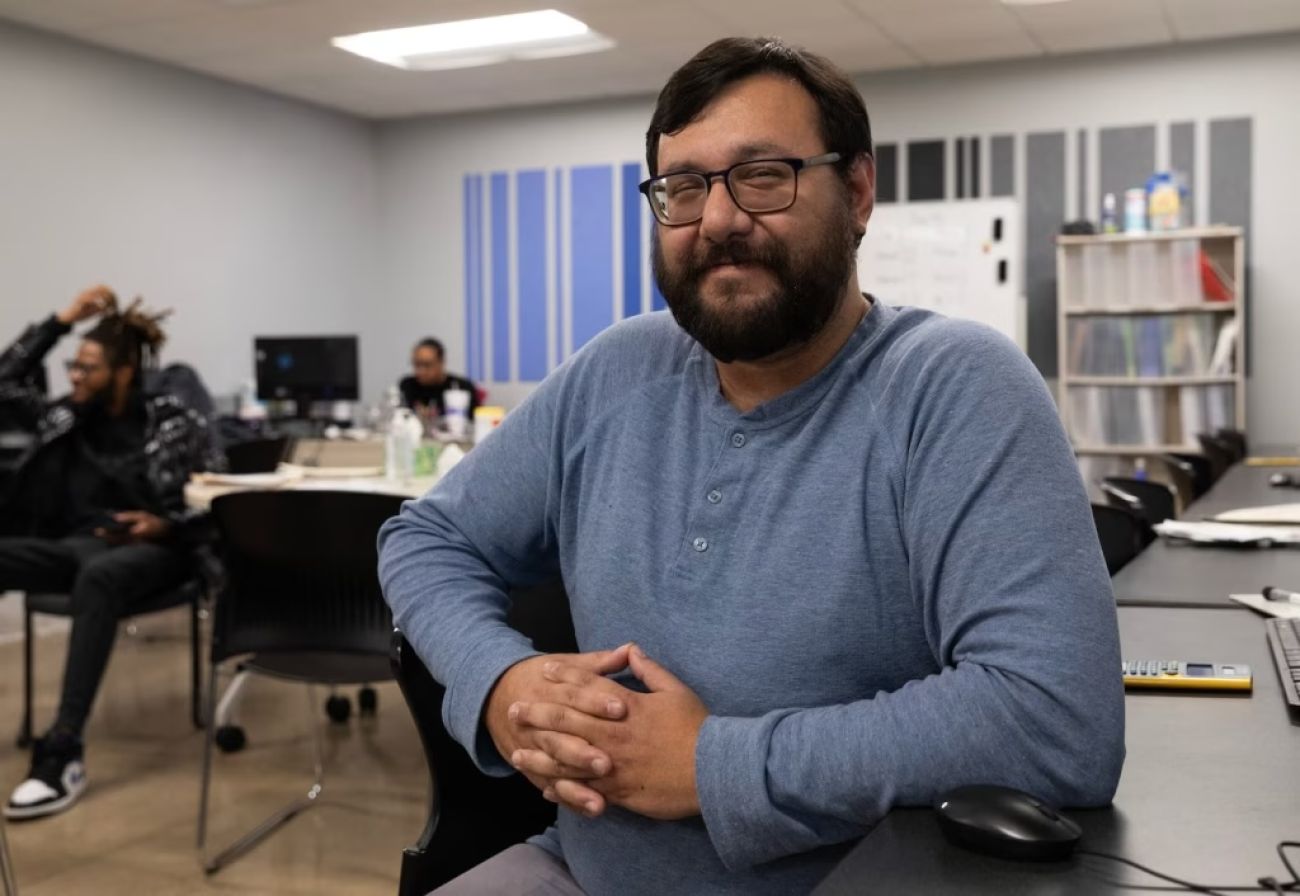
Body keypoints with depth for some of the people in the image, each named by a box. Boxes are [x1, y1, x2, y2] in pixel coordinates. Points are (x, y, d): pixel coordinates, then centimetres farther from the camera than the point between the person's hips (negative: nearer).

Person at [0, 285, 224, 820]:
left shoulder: (174, 423, 2)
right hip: (71, 544, 5)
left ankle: (63, 752, -46)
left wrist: (162, 526, -17)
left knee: (98, 576, -42)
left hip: (147, 550, -5)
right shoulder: (65, 418, 15)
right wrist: (62, 321, 9)